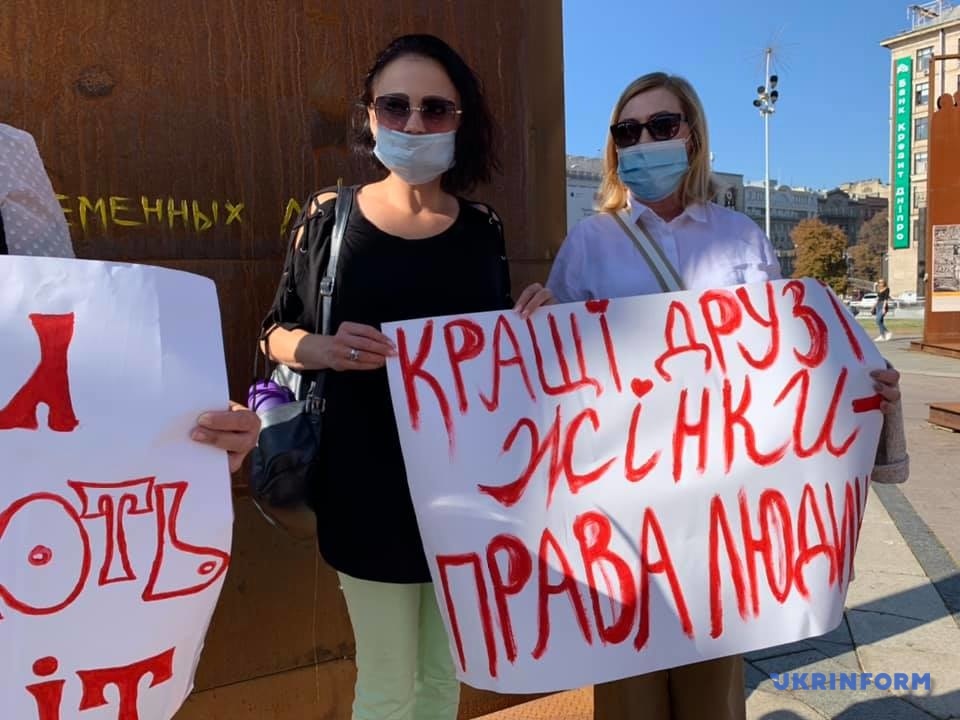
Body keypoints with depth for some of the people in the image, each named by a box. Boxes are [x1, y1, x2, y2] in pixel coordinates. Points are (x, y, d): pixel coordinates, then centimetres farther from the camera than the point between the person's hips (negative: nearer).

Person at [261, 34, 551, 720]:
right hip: (368, 484, -2)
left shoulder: (483, 230, 3)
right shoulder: (330, 217, -4)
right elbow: (277, 334, 3)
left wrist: (529, 323, -9)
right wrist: (326, 349, -18)